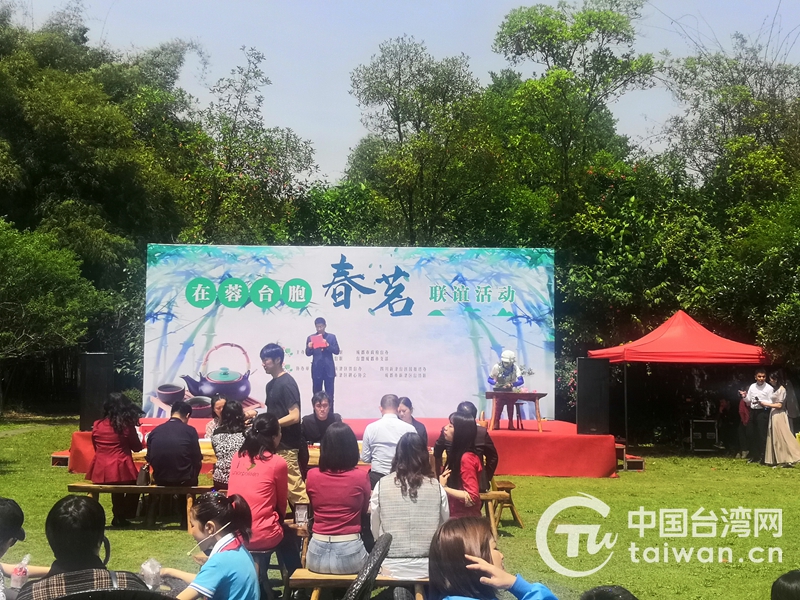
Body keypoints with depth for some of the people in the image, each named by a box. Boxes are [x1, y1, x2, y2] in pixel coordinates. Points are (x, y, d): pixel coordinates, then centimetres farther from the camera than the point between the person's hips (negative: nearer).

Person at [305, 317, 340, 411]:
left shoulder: (331, 337, 5)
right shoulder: (311, 338, 5)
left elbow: (336, 351, -1)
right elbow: (308, 353, 3)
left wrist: (328, 345, -17)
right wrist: (310, 347, -20)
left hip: (329, 368, -1)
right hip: (316, 369, 1)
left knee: (329, 393, 1)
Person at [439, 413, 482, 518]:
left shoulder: (466, 458, -20)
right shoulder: (457, 454, 7)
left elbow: (472, 497, -22)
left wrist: (443, 488, -18)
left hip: (466, 518, -9)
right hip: (456, 515, 9)